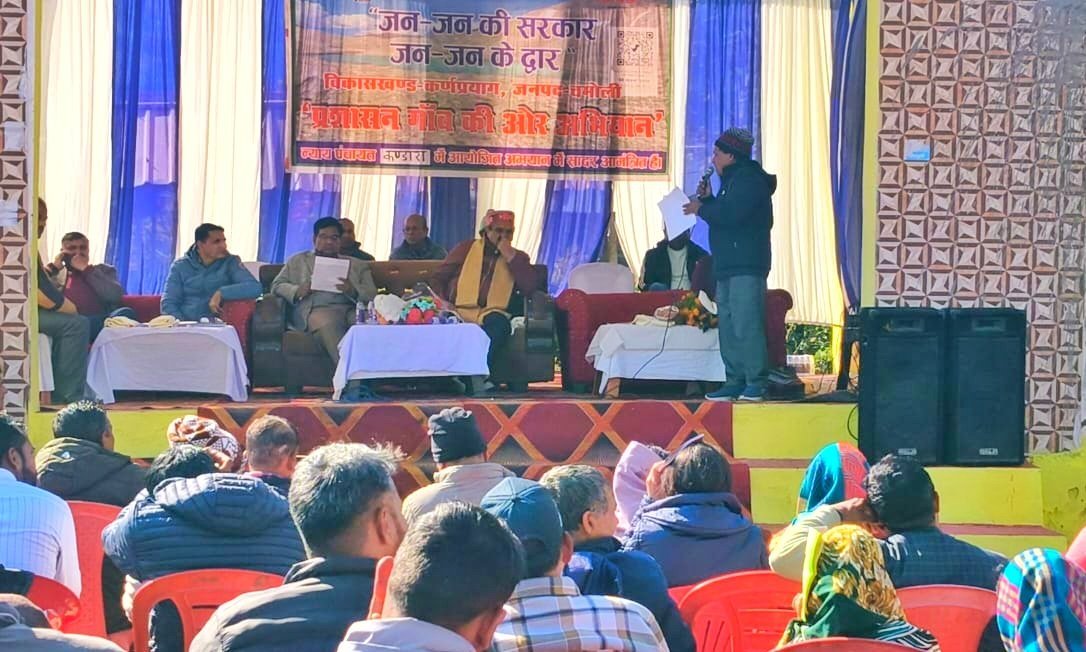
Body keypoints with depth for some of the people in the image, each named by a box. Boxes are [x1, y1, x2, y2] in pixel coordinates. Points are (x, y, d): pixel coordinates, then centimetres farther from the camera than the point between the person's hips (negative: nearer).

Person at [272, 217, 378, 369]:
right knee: (328, 324, -39)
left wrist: (353, 291, -7)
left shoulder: (357, 265, 30)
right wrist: (297, 291, -3)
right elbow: (277, 286, 20)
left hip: (351, 309, 2)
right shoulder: (298, 261, 30)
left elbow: (371, 294, 17)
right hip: (317, 309, -2)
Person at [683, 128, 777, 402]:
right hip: (728, 266, 11)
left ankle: (757, 383, -16)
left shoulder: (749, 180, -11)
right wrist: (708, 199, 10)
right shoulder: (734, 180, 22)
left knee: (746, 325, -14)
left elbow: (729, 214, -23)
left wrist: (702, 208, -8)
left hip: (746, 266, -11)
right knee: (728, 326, 9)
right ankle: (735, 382, 12)